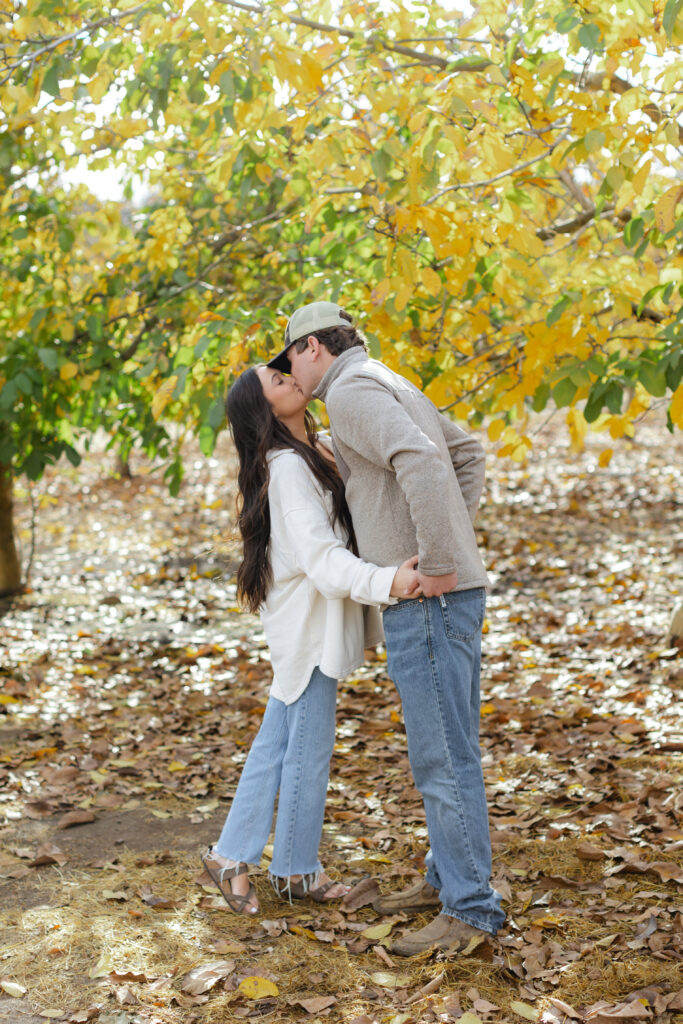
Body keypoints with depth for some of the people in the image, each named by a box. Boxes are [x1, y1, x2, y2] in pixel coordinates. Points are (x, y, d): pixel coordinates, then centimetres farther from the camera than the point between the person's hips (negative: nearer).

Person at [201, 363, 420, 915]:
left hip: (316, 619, 9)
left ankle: (232, 855, 23)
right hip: (307, 619, -9)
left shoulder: (323, 447, 9)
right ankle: (297, 869, 18)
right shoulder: (287, 467, -19)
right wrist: (386, 581, -41)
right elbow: (321, 555, -28)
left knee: (278, 742, 14)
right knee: (309, 747, 3)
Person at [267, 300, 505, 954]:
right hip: (435, 600, 10)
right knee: (441, 749, 17)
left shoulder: (351, 391, -12)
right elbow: (469, 452, 32)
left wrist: (438, 561, -23)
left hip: (429, 602, -10)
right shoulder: (389, 389, 20)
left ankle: (471, 910, 0)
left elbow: (422, 461, -30)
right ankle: (446, 879, 28)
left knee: (442, 757, -6)